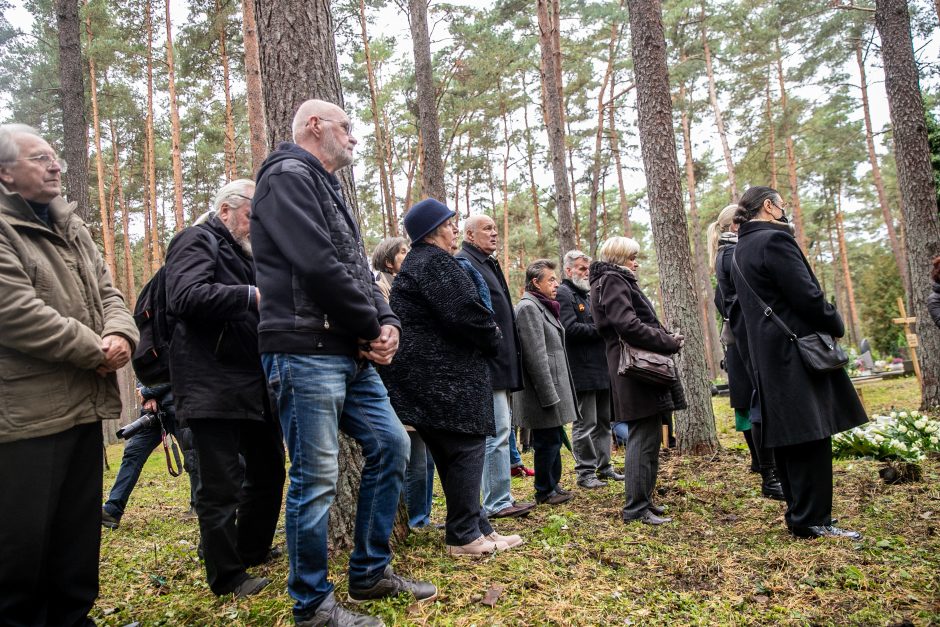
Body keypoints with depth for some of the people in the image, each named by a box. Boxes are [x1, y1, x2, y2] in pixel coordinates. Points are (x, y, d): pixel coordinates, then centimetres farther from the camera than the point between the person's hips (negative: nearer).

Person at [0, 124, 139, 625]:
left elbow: (107, 293, 16)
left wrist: (121, 334, -6)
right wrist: (95, 351, -13)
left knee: (79, 537, 17)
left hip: (83, 406, 8)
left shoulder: (72, 229, 17)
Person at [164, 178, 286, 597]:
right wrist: (254, 295, -27)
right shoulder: (196, 240, -6)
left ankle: (252, 553, 34)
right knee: (221, 485, -1)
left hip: (254, 384, 10)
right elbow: (188, 296, -25)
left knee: (268, 471, 16)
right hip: (213, 385, -9)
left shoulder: (240, 252, 22)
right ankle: (227, 577, 13)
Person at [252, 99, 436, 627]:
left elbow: (358, 270, 19)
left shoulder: (328, 188, 24)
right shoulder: (289, 176, -7)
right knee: (316, 479, -3)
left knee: (391, 446, 12)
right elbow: (318, 266, -19)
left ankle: (371, 573, 25)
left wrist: (387, 322, 1)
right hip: (307, 351, -10)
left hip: (351, 354, 10)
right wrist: (372, 327, -8)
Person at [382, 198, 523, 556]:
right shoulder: (436, 263, -13)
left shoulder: (415, 263, 21)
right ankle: (464, 535, 2)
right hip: (444, 376, -11)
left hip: (427, 373, 11)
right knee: (466, 448, -4)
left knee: (451, 453, 12)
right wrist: (493, 341, -2)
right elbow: (466, 313, -21)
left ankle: (476, 527, 20)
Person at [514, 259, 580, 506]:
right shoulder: (528, 307, -15)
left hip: (554, 387, 10)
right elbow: (536, 357, -20)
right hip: (542, 390, -10)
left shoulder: (543, 307, 17)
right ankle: (544, 492, 14)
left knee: (554, 439, 18)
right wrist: (549, 396, -20)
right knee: (548, 441, 0)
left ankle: (553, 484, 31)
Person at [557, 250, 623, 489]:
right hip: (582, 369, -9)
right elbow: (570, 328, -21)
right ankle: (585, 472, 7)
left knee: (603, 421, 15)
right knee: (585, 424, -3)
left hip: (602, 368, 9)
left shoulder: (589, 294, 21)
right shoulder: (563, 294, -9)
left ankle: (604, 466, 25)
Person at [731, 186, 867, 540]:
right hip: (795, 352, -9)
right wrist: (837, 326, 1)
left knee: (787, 436, 12)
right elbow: (807, 296, -16)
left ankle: (800, 514, 20)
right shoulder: (775, 240, -12)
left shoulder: (740, 251, 16)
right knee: (810, 435, -4)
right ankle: (812, 520, 2)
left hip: (767, 356, 9)